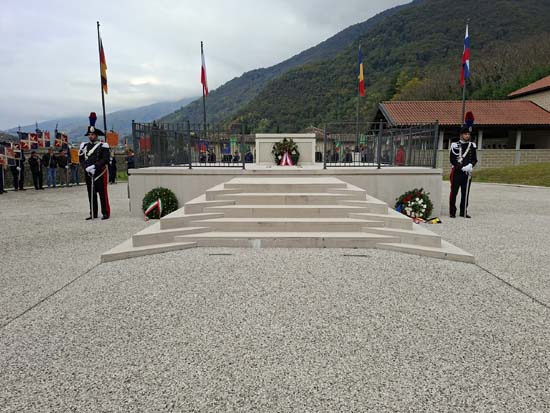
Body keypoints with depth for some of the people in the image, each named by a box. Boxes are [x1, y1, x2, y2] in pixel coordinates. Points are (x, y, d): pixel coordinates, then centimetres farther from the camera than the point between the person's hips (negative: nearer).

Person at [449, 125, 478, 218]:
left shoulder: (473, 146, 11)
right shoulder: (455, 145, -3)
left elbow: (475, 159, 10)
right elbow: (452, 160, -8)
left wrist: (470, 165, -12)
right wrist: (462, 167, -16)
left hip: (467, 173, 4)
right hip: (457, 172, -4)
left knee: (465, 193, 6)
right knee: (454, 192, -1)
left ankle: (463, 212, 15)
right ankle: (452, 212, 6)